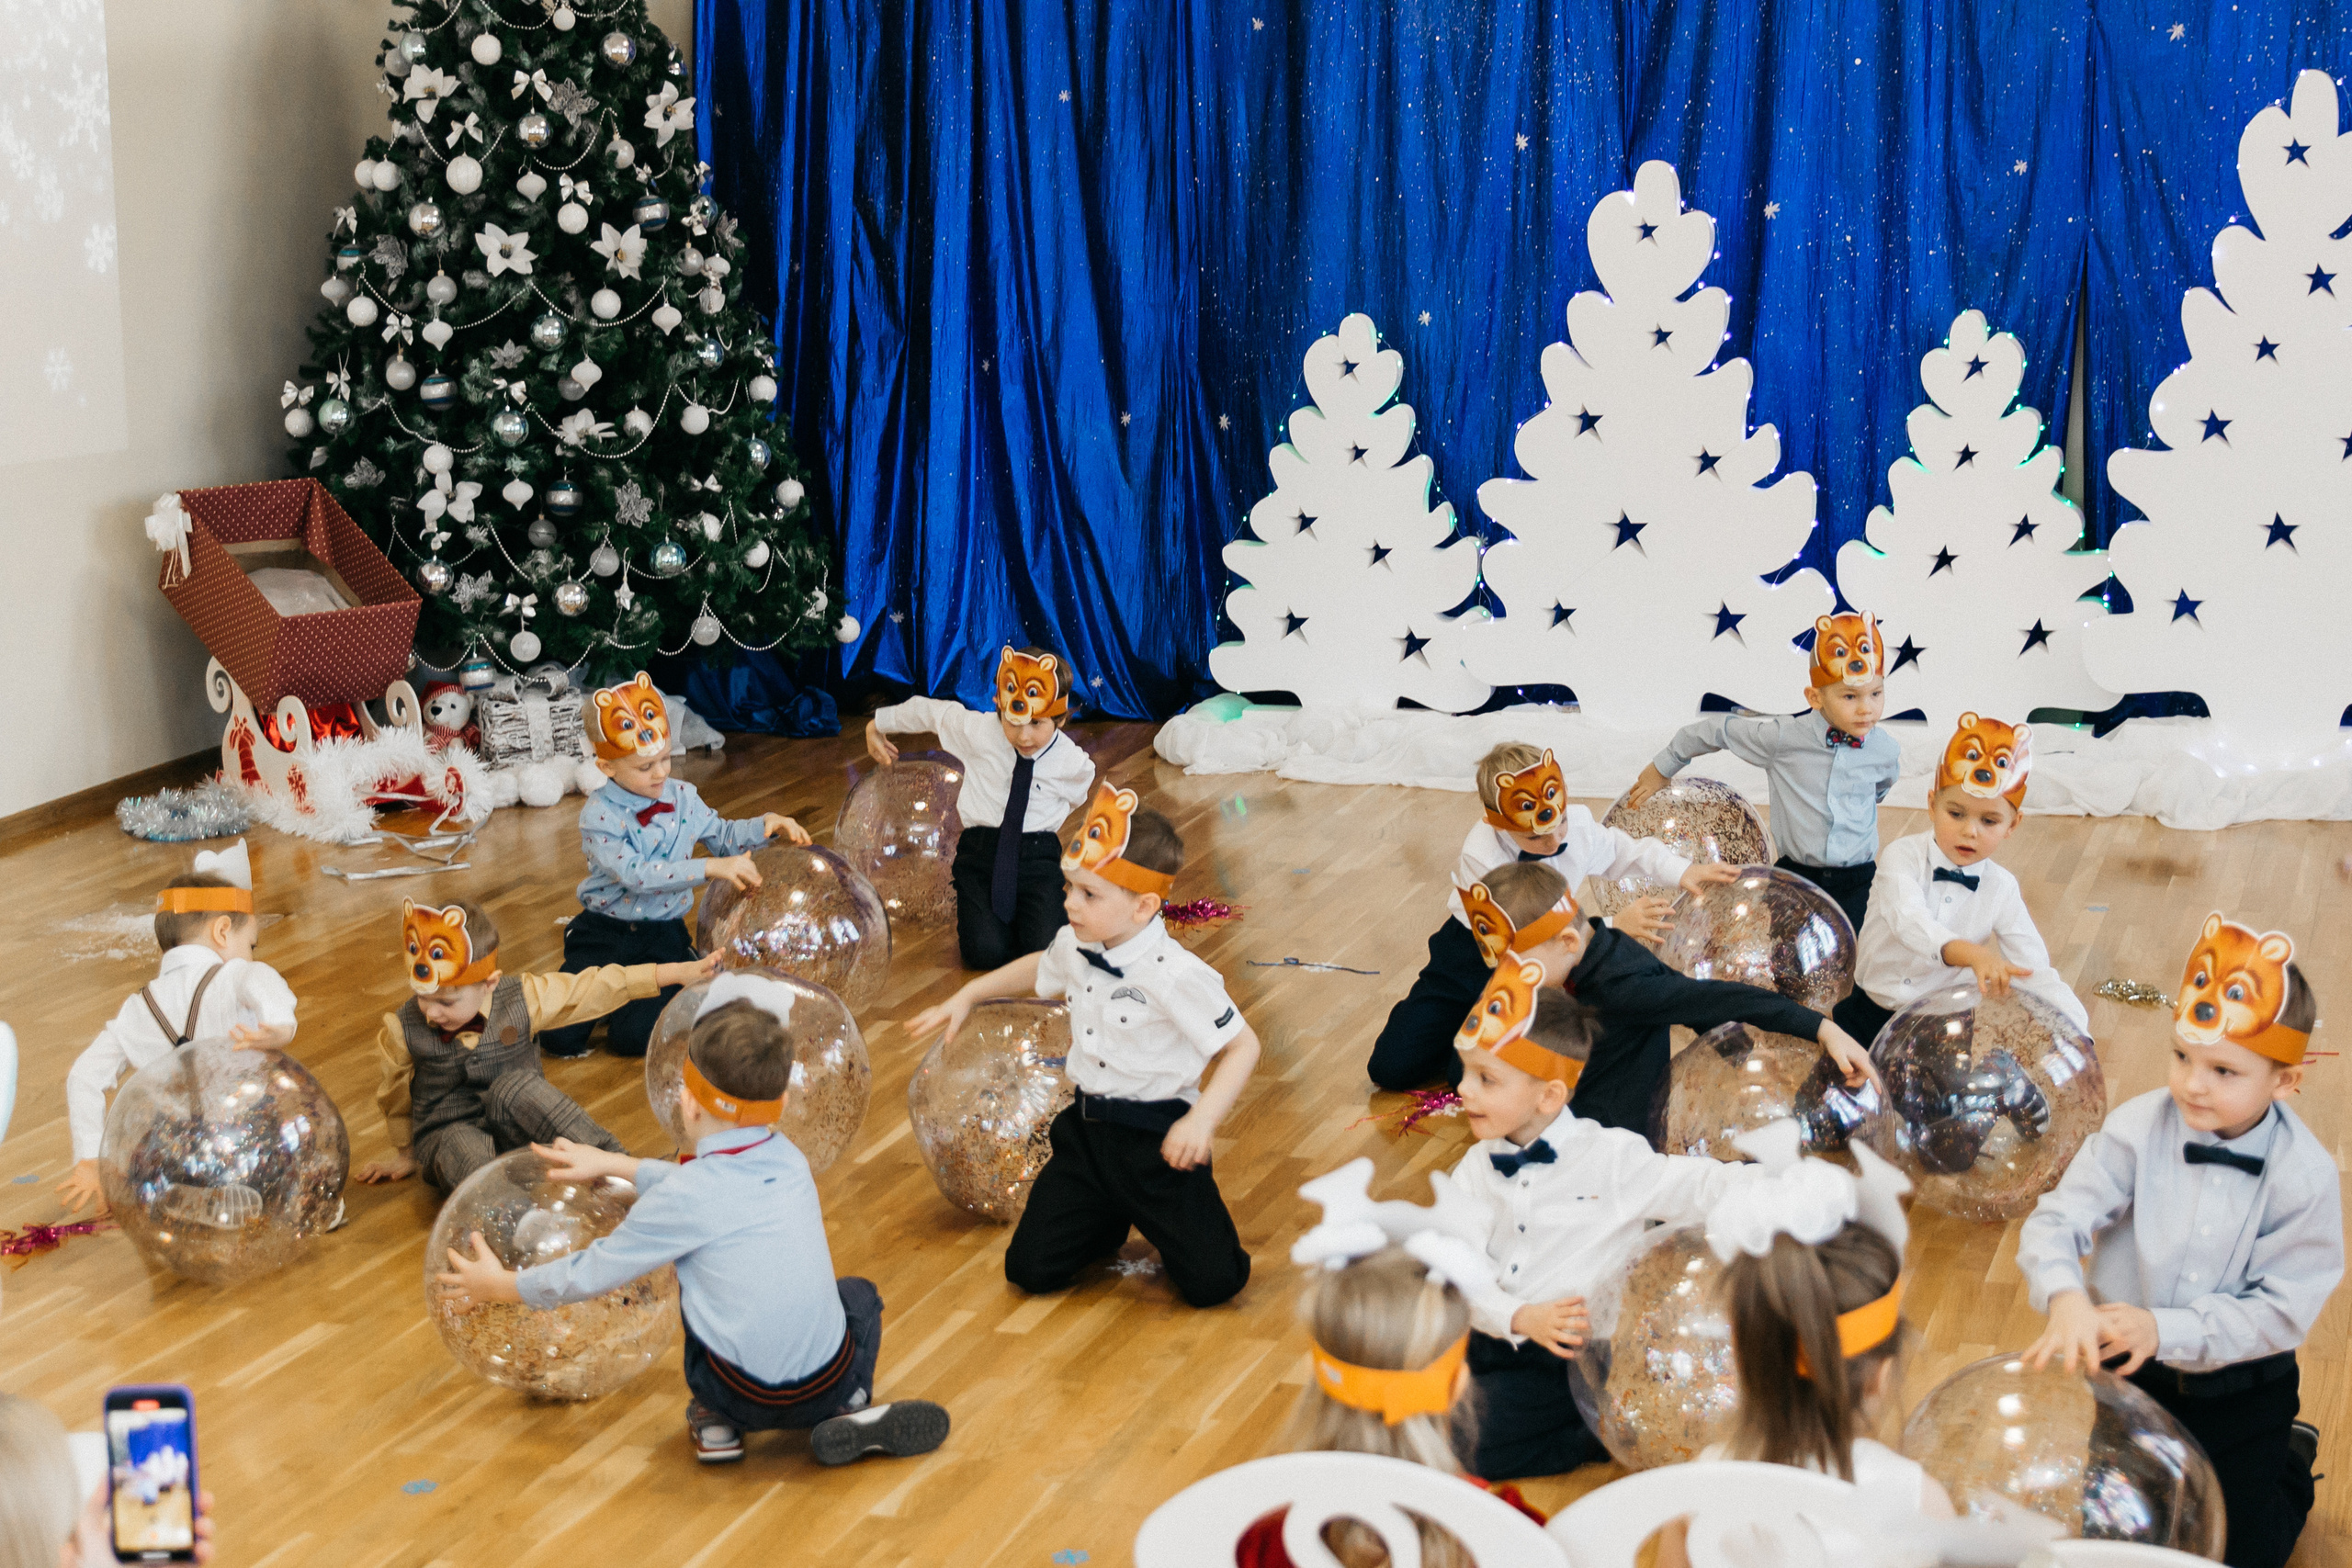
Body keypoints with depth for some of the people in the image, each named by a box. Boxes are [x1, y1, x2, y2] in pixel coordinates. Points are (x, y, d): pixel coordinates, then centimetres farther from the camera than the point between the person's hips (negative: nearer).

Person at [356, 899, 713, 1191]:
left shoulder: (522, 999, -12)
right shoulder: (402, 1030, -10)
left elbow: (595, 987, -9)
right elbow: (395, 1097, 8)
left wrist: (676, 973, -12)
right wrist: (406, 1155, 23)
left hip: (515, 1128, 0)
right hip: (448, 1136, 0)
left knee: (515, 1087, -34)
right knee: (466, 1152, -36)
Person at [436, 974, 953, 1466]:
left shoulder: (684, 1200, -11)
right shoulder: (788, 1159, 4)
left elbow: (591, 1273, 2)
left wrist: (499, 1285, 19)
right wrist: (611, 1164, 34)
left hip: (746, 1400, -3)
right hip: (832, 1386, 3)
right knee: (857, 1294, 35)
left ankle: (716, 1424, 21)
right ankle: (853, 1413, 12)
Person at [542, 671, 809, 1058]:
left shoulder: (682, 798, 1)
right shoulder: (599, 815, -16)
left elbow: (722, 835, 18)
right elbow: (634, 873, -28)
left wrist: (768, 823, -2)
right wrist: (711, 869, -33)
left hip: (662, 937, 2)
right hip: (602, 934, -2)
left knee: (635, 1037, -19)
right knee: (558, 1037, -13)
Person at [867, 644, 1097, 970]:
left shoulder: (1075, 765, -8)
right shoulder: (978, 732, -9)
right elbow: (928, 711, 9)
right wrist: (878, 726, 24)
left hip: (1038, 860, 0)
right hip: (981, 854, 0)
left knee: (1045, 952, -23)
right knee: (985, 952, -20)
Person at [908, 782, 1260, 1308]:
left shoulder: (1174, 975, -23)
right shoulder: (1075, 947, 0)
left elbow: (1242, 1046, -17)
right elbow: (1040, 969, 25)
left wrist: (1203, 1118, -28)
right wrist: (966, 996, 26)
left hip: (1157, 1140, -6)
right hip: (1086, 1129, 6)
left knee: (1212, 1283, -13)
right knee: (1028, 1269, 0)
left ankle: (1161, 1218, 20)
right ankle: (1112, 1214, 27)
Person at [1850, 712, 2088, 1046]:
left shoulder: (2001, 889, -3)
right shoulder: (1903, 856, -12)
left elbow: (2033, 969, -6)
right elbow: (1910, 922, -32)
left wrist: (2075, 1028, -25)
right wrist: (1972, 954, -51)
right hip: (1871, 1010, -2)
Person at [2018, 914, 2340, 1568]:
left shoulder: (2305, 1176, -20)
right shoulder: (2138, 1128, -18)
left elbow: (2284, 1308, -19)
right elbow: (2058, 1219, -20)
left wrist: (2166, 1330, -30)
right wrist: (2066, 1297, -42)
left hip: (2238, 1385, -1)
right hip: (2125, 1359, 2)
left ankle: (2291, 1458, 30)